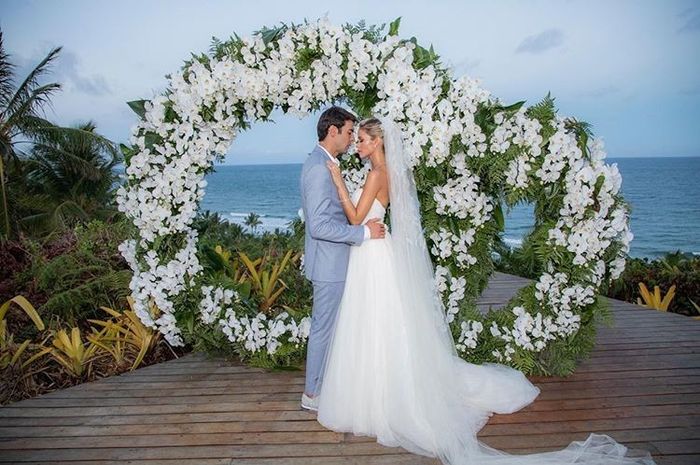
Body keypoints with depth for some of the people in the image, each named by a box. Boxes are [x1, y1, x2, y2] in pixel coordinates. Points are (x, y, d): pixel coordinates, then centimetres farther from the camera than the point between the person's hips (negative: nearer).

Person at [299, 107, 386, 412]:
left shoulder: (322, 163, 12)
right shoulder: (320, 167, -21)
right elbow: (319, 226, -27)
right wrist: (364, 232, -22)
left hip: (332, 261, 10)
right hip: (329, 263, -10)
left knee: (328, 325, 20)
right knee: (324, 327, 3)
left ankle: (322, 382, 34)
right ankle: (313, 393, 18)